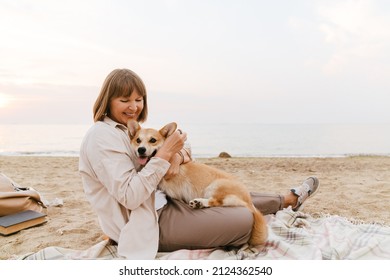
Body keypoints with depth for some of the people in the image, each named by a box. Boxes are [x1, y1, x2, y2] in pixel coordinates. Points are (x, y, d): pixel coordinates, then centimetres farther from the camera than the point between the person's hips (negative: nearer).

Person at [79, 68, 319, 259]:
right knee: (245, 220, -10)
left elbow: (182, 145, 11)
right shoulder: (102, 136, -19)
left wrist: (178, 156, -13)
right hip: (145, 226, -9)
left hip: (160, 205, 9)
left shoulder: (128, 129, 9)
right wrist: (165, 154, -27)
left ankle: (288, 200, 36)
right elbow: (129, 196, -27)